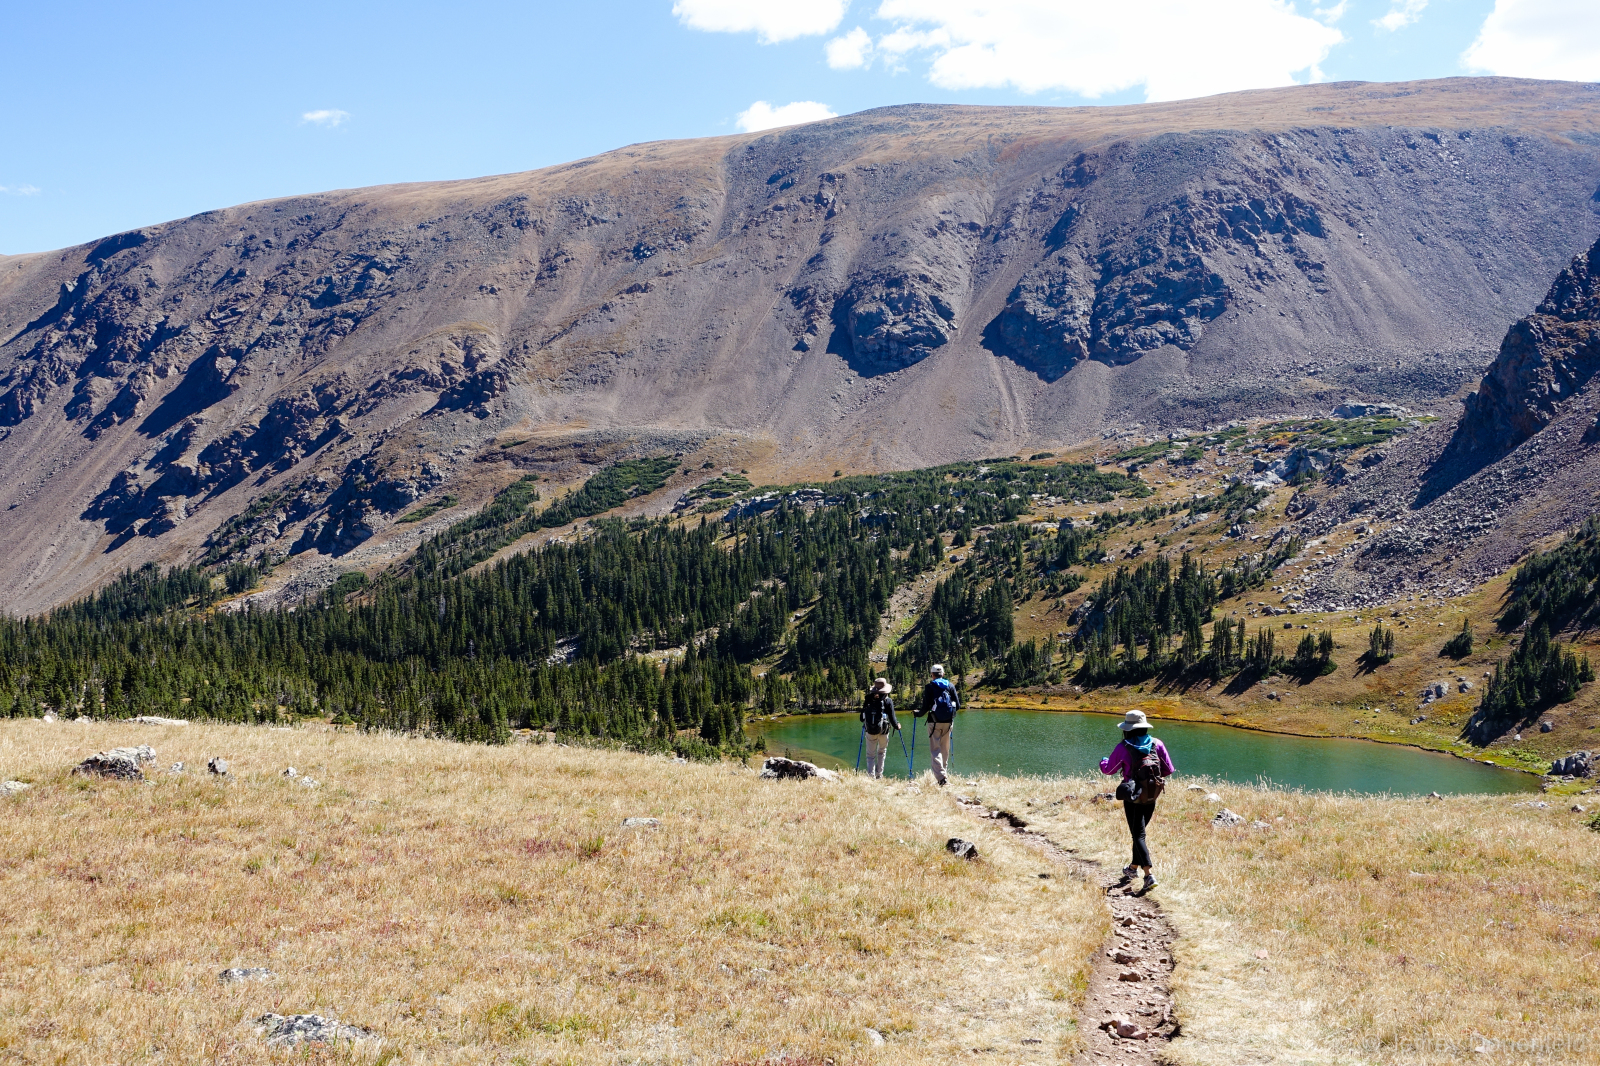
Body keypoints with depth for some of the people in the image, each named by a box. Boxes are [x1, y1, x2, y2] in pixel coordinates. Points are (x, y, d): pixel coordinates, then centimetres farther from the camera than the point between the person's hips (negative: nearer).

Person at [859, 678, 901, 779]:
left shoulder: (868, 701, -3)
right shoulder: (888, 701, -10)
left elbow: (862, 717, 5)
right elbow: (892, 718, -9)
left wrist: (865, 725, 27)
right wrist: (897, 726, 11)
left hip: (870, 731, 1)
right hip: (883, 731, -1)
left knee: (870, 755, 11)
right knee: (882, 752, 23)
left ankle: (871, 775, -2)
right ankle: (879, 774, 21)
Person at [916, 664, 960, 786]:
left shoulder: (929, 687, -3)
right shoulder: (950, 686, 7)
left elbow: (926, 706, -9)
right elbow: (957, 706, 6)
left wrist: (918, 713, 10)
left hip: (934, 722, -4)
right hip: (948, 722, 4)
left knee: (935, 750, -5)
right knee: (945, 750, 17)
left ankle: (941, 776, -21)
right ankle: (945, 774, 23)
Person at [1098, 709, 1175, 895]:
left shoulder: (1123, 748, -12)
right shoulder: (1157, 744, -3)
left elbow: (1108, 770, 3)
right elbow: (1169, 770, 1)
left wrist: (1103, 761, 26)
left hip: (1133, 799, -5)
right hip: (1151, 798, 5)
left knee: (1138, 836, -3)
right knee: (1139, 832, 22)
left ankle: (1149, 875, -16)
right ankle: (1134, 868, 37)